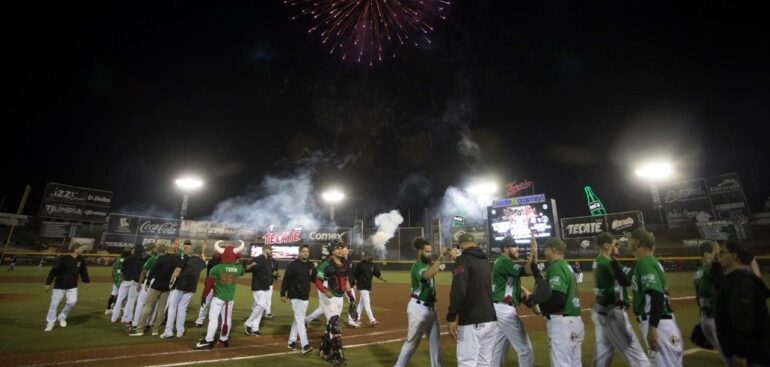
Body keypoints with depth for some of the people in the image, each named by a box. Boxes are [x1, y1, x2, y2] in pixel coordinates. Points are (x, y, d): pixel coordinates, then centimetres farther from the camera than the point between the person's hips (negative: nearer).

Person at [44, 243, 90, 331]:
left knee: (72, 301, -14)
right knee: (54, 304, 1)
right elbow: (54, 270, -14)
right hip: (59, 286, -3)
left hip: (72, 287, 3)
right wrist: (48, 283, -15)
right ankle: (50, 323, 19)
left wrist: (87, 281, 20)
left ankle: (62, 317, 12)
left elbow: (83, 271, 13)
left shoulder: (81, 260, 0)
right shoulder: (63, 259, -16)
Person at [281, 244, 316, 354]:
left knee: (298, 319, 14)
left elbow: (315, 279, 7)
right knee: (300, 319, -9)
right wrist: (283, 294, -9)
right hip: (295, 296, -6)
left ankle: (291, 342, 27)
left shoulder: (311, 266, 5)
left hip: (305, 296, 6)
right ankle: (305, 345, -10)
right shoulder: (293, 265, -11)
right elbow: (285, 280, -9)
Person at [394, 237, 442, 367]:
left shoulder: (428, 264, 12)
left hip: (430, 307, 9)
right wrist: (440, 259, -42)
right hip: (418, 308, -9)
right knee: (412, 342, 4)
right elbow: (429, 275, -39)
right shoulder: (417, 266, -20)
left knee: (435, 342, 14)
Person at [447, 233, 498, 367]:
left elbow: (458, 290, -20)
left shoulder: (463, 260, -9)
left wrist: (452, 317, -19)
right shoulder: (486, 261, 14)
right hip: (491, 319, 8)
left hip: (472, 321, -8)